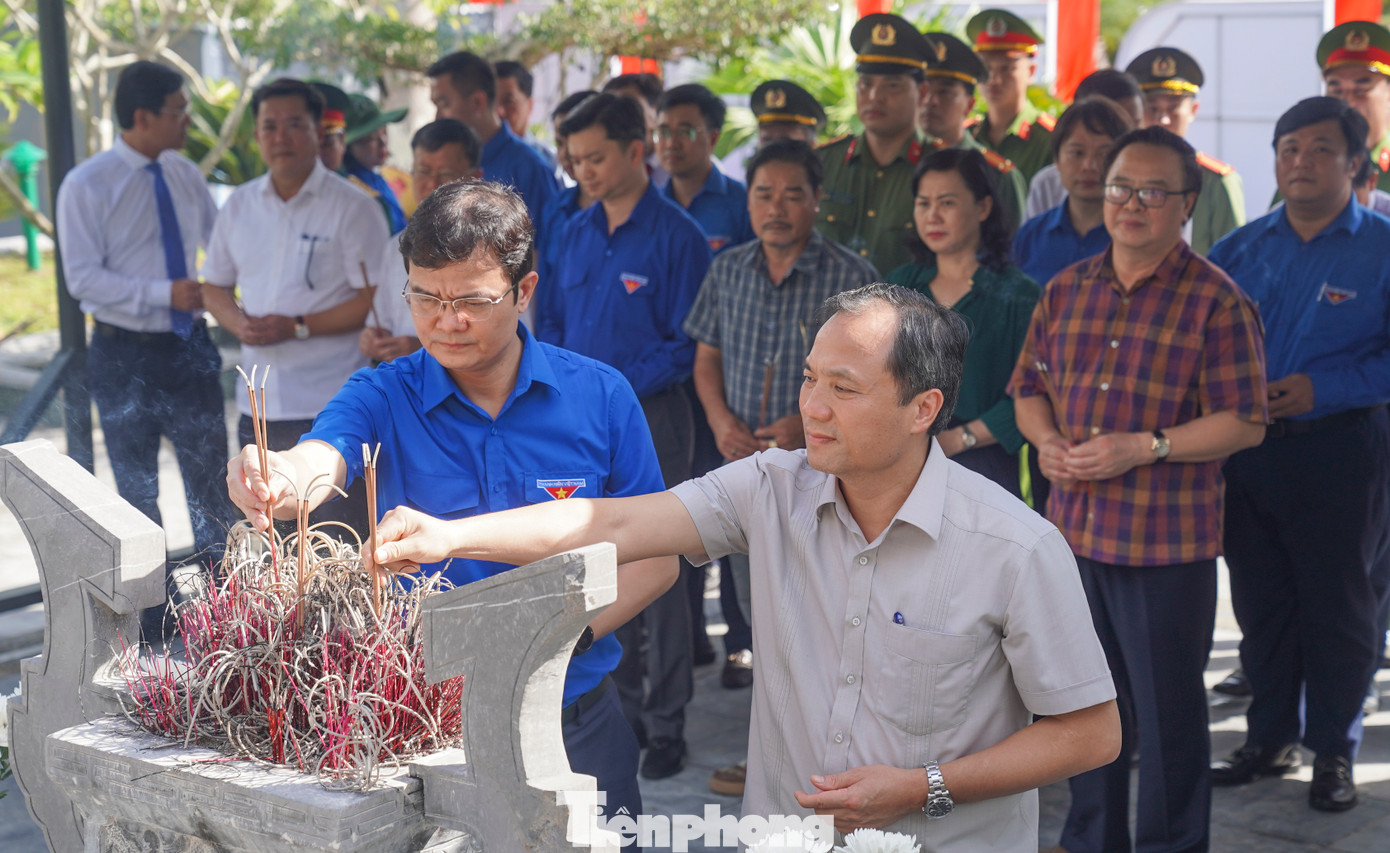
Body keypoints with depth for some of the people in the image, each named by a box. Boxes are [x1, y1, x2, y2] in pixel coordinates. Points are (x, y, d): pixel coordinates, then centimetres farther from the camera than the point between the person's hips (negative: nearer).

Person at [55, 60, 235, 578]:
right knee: (137, 491, 11)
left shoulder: (185, 174, 3)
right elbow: (82, 278, -17)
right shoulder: (86, 185, -12)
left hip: (188, 346, 4)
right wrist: (165, 293, -24)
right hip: (125, 355, -4)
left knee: (209, 477, 9)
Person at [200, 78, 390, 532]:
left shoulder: (352, 206, -6)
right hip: (259, 404, 5)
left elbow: (375, 299, -11)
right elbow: (214, 286, 18)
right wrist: (240, 323, -5)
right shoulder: (239, 205, 11)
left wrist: (297, 326, -17)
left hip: (331, 404, -5)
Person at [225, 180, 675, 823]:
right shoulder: (382, 399, -6)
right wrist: (275, 483, -51)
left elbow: (653, 557, -3)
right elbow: (317, 463, -27)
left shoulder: (599, 396, -5)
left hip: (576, 721, 1)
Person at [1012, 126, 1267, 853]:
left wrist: (1145, 448, -20)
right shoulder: (1067, 289, 9)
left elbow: (1243, 423, -10)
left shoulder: (1216, 300, -7)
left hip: (1167, 541, -5)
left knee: (1167, 708, 4)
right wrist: (1047, 441, -5)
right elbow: (1029, 387, 16)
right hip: (1074, 527, 5)